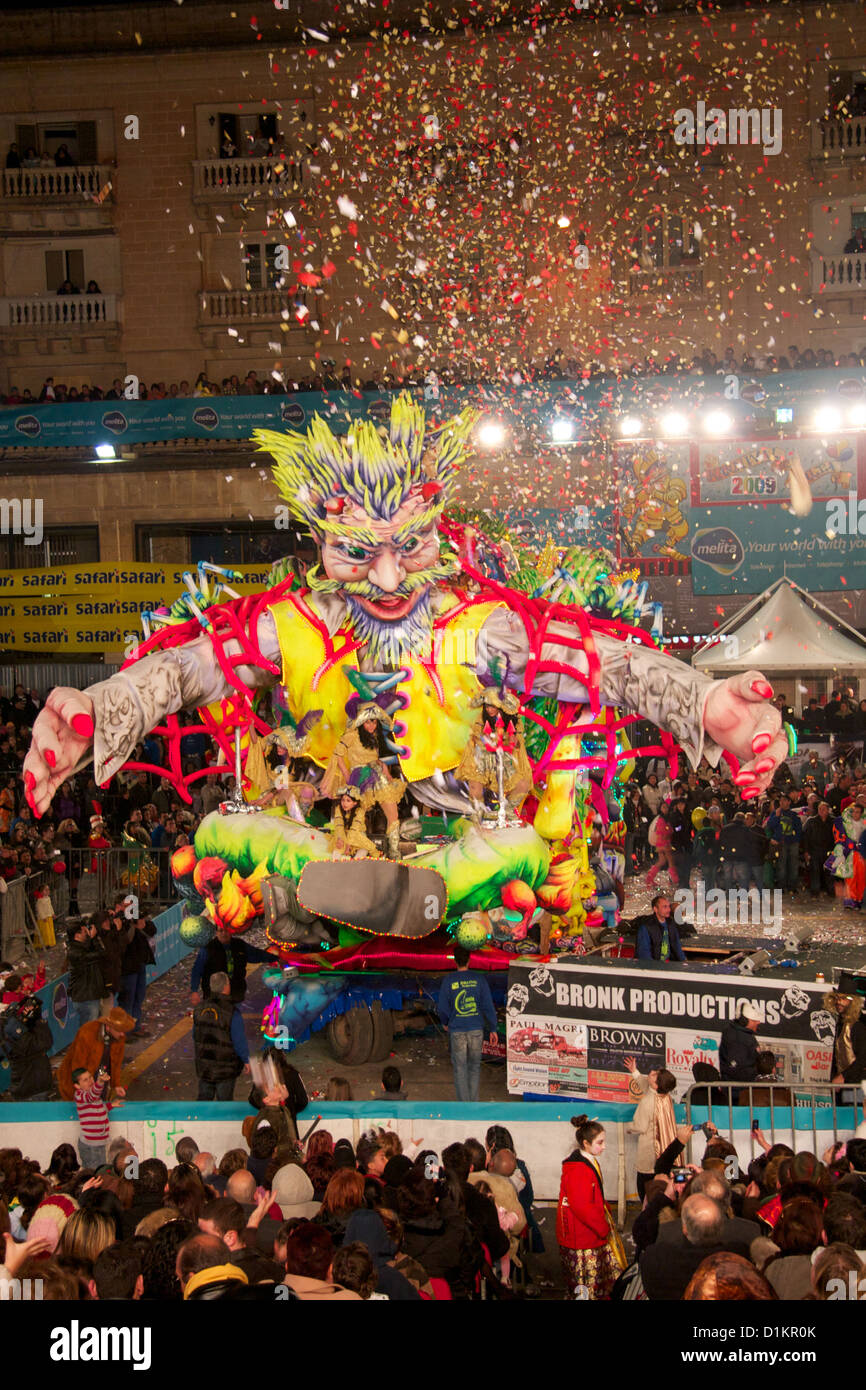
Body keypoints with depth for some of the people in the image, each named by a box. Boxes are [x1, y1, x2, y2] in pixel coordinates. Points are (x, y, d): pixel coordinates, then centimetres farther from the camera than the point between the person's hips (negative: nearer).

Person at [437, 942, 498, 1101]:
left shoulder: (448, 981, -6)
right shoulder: (479, 978, -3)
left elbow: (443, 1009, -2)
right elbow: (488, 1006, -2)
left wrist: (445, 1023, 19)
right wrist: (493, 1029, 7)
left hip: (457, 1030, -1)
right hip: (477, 1029, 1)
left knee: (460, 1069, 6)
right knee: (474, 1067, 14)